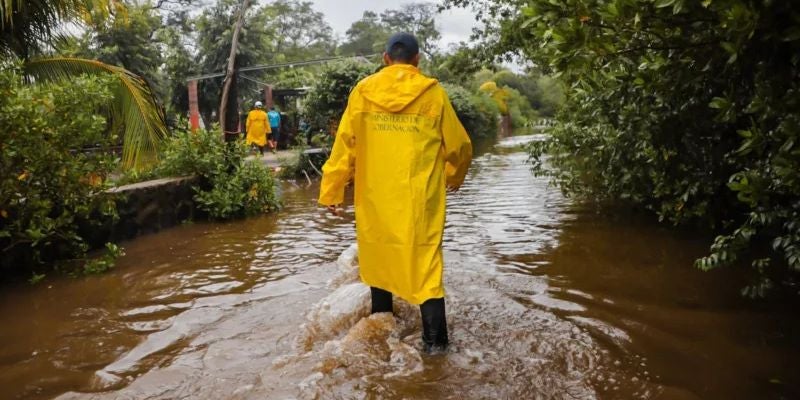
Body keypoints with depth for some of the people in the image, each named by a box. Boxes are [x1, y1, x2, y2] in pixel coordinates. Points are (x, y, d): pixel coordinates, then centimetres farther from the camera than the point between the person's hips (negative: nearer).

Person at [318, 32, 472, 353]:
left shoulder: (363, 91, 0)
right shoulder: (433, 93, -2)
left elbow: (344, 144, -2)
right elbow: (458, 145, 5)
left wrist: (331, 191, 4)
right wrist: (455, 177, 24)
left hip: (376, 194, 2)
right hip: (419, 196, -2)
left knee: (380, 253, 19)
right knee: (425, 259, 3)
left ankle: (381, 318, 35)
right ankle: (434, 338, 3)